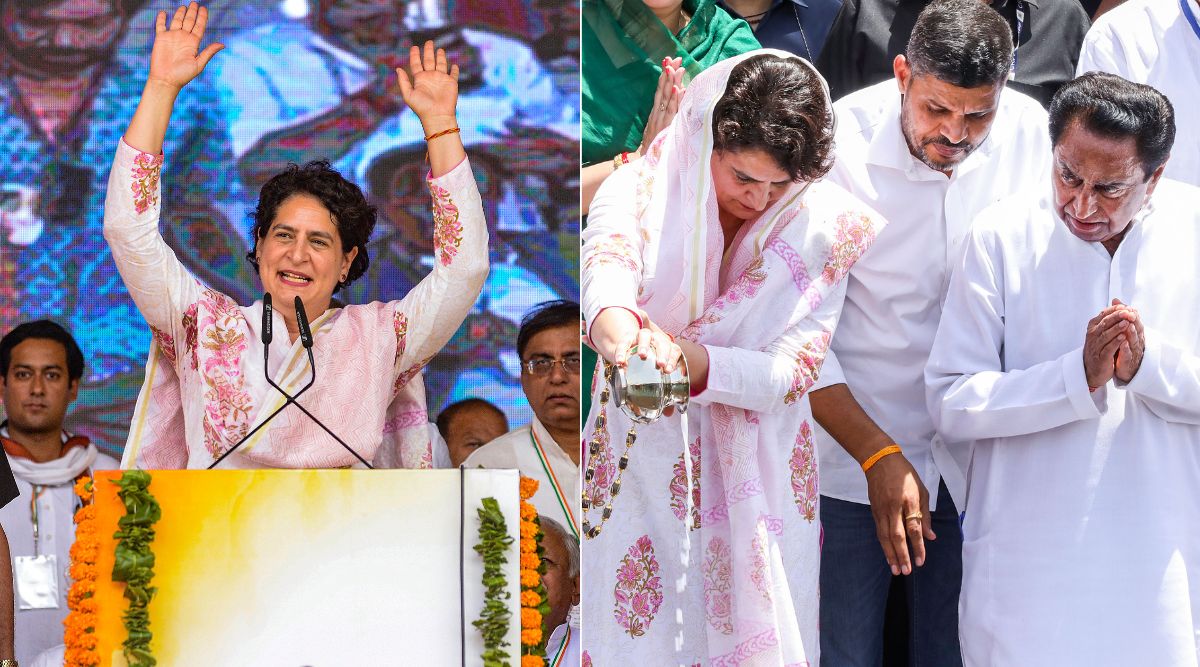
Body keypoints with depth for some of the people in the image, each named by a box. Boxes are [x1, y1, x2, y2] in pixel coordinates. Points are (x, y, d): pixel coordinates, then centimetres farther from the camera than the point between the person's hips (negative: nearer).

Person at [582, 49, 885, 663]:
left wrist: (697, 362, -32)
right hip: (641, 468, -1)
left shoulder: (823, 225, -4)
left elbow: (794, 369, -12)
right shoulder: (640, 191, -6)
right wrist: (616, 325, -53)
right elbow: (606, 263, -28)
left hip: (757, 483, 1)